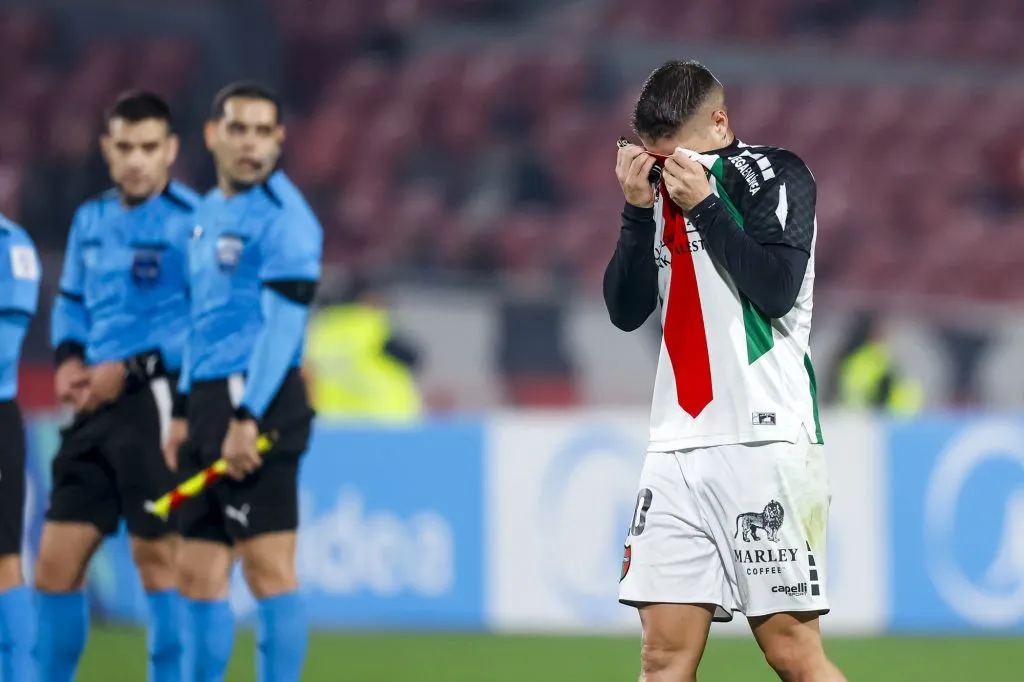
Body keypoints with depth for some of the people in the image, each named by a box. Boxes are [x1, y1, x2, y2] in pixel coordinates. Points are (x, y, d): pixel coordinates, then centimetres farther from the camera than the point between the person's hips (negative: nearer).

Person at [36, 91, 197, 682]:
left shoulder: (191, 221, -10)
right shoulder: (91, 221, 15)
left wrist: (130, 369, -16)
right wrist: (69, 356, 5)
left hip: (157, 402, -7)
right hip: (97, 410, 7)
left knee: (158, 554, -5)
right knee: (57, 561, 8)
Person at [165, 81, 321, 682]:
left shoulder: (282, 217, -10)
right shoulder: (210, 213, 18)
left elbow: (284, 321, -17)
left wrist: (248, 418, -21)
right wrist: (185, 413, 19)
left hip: (260, 402, -9)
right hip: (212, 400, 9)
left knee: (268, 565, -10)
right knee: (199, 571, 9)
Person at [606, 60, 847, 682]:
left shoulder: (775, 175, 0)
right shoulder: (665, 190, 18)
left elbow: (776, 289, -13)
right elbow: (626, 311, 12)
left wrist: (704, 204, -11)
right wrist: (637, 210, 1)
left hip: (762, 442, -6)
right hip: (678, 444, 6)